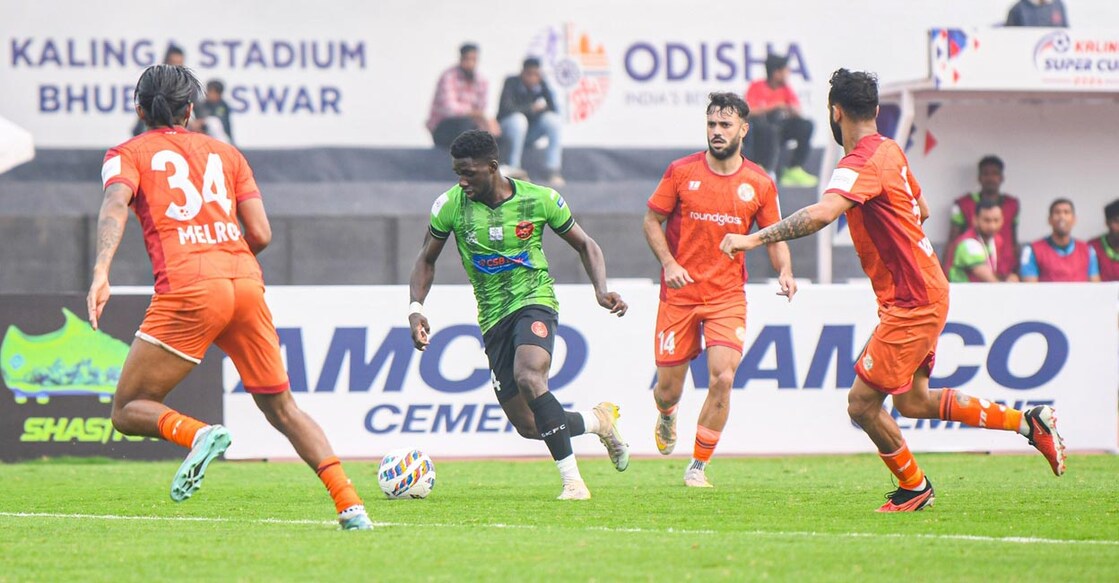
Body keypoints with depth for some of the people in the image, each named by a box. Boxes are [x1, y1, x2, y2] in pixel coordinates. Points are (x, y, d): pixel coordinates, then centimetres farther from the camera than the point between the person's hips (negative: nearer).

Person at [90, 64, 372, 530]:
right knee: (281, 407, 15)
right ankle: (350, 504, 1)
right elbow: (261, 234, 14)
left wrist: (101, 273, -23)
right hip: (246, 282, 4)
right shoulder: (224, 152, 23)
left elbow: (115, 206, -9)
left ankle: (197, 434, -24)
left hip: (187, 286, -4)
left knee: (128, 411, 7)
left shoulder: (128, 154, 13)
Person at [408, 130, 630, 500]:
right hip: (493, 317, 4)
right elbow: (427, 260, 10)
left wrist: (601, 290, -11)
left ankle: (572, 479, -28)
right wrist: (416, 308, -5)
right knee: (528, 427, 0)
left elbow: (585, 245, 6)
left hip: (535, 302, -4)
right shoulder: (450, 206, -5)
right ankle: (599, 421, 30)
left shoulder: (539, 200, -8)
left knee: (528, 377, -34)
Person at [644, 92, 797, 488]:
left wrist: (784, 272, -10)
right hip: (679, 292, 0)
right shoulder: (681, 172, -2)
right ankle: (667, 415, 45)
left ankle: (698, 467, 1)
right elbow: (651, 220, 6)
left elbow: (775, 237, 10)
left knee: (722, 378, -17)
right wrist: (668, 263, -10)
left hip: (727, 295, 0)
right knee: (668, 387, 4)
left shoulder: (759, 184, 1)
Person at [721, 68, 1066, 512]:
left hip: (911, 303, -10)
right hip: (926, 293, 10)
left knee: (862, 403, -3)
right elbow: (922, 210, 23)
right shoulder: (891, 151, 9)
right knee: (912, 401, 18)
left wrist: (755, 239, -38)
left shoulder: (862, 165, -22)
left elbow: (822, 214, -39)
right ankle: (1027, 422, 22)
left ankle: (913, 487, 15)